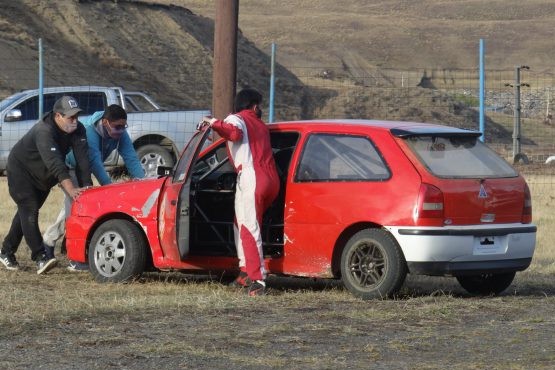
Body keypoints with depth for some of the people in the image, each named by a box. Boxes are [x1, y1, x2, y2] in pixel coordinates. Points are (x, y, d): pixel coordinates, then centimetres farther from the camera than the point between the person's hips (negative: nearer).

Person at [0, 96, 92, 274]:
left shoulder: (78, 130, -17)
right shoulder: (44, 131, -38)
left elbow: (82, 159, -23)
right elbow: (55, 163, -48)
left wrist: (86, 185, -36)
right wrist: (70, 189, -58)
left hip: (43, 176, 8)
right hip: (20, 170, -8)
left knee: (28, 212, 14)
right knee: (29, 210, -19)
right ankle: (40, 257, -27)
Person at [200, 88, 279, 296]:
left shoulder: (236, 119, 4)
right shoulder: (260, 125, 27)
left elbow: (235, 133, -18)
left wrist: (214, 123, -6)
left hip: (252, 179, -8)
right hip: (271, 181, 8)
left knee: (249, 230, -9)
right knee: (242, 224, 22)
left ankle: (257, 281, -17)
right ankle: (247, 271, 18)